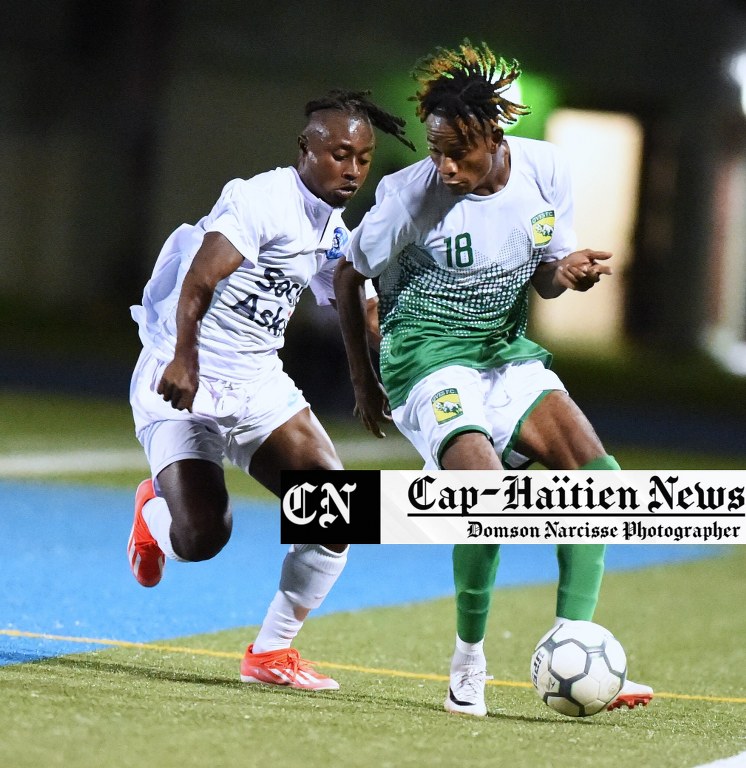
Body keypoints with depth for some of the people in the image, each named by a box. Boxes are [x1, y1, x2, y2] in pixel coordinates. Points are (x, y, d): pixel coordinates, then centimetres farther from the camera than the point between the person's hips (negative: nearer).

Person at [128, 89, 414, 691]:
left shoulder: (334, 233, 12)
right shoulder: (261, 199, -15)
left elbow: (366, 318, 21)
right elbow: (199, 280, -27)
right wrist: (184, 358, -39)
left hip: (258, 386, 8)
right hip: (182, 384, -8)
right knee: (201, 537, -21)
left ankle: (272, 652, 6)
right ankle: (154, 510, 19)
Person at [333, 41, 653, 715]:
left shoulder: (545, 169, -6)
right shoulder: (411, 193, -18)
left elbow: (544, 279, 8)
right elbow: (348, 275, -2)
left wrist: (567, 272, -17)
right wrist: (364, 381, 4)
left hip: (508, 353, 6)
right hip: (428, 358, -6)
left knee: (598, 473, -12)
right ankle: (469, 666, -7)